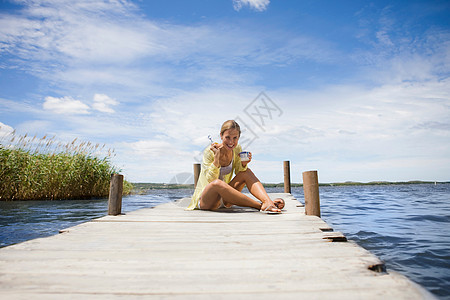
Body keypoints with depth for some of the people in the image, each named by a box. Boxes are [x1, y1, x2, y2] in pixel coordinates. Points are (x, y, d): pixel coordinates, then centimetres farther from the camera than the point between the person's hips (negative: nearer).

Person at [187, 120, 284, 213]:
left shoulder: (237, 149, -3)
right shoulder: (209, 152, -18)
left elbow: (239, 173, 4)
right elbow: (211, 180, -23)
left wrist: (243, 164, -16)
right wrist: (216, 158, -35)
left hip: (224, 199, 5)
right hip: (204, 201, -5)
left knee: (246, 172, -12)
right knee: (217, 183, -38)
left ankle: (268, 202, -30)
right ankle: (261, 206, -35)